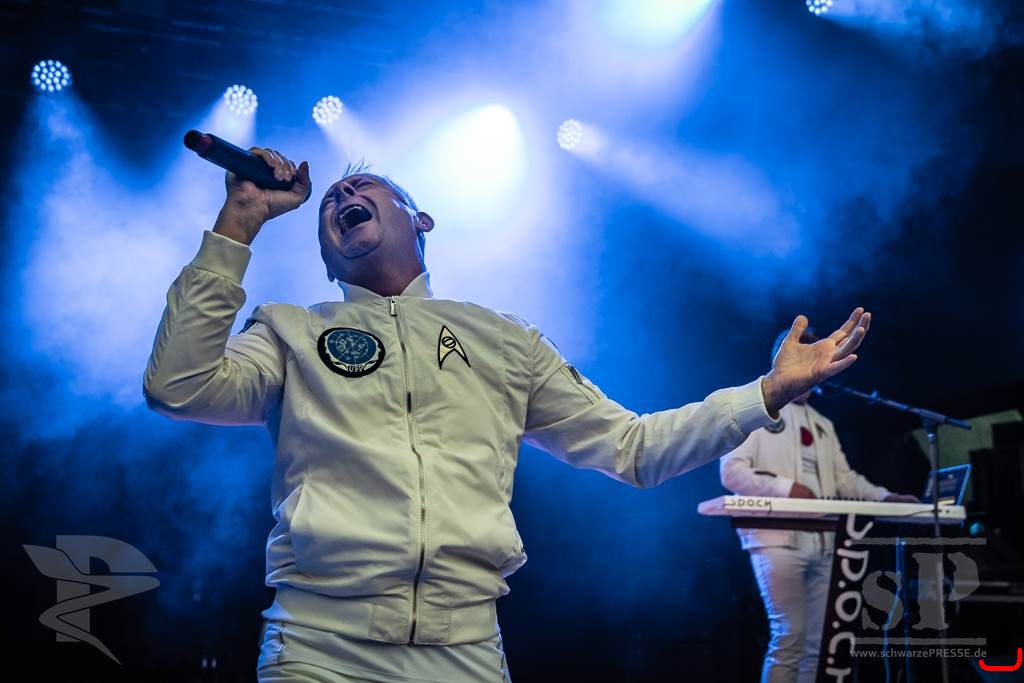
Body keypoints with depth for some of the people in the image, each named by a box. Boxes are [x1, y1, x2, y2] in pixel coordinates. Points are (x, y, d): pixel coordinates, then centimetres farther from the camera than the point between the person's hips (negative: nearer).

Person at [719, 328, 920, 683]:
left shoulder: (823, 426, 23)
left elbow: (845, 478, 19)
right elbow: (731, 471, -9)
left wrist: (884, 497, 2)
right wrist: (785, 488, -19)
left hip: (821, 543, 7)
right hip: (778, 539, -7)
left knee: (819, 642, 4)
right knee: (789, 635, -14)